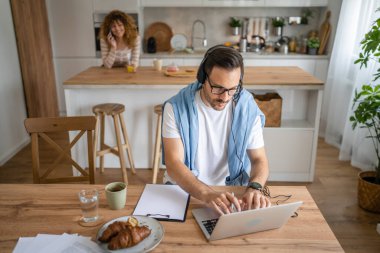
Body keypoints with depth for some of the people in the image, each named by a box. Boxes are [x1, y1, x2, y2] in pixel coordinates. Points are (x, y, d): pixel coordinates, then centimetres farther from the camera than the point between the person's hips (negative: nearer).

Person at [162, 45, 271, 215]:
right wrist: (207, 194, -36)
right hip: (185, 187, -2)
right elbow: (173, 164, -20)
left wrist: (255, 187, -25)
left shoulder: (248, 108, -8)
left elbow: (259, 160, -3)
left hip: (232, 190, 2)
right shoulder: (176, 107, -14)